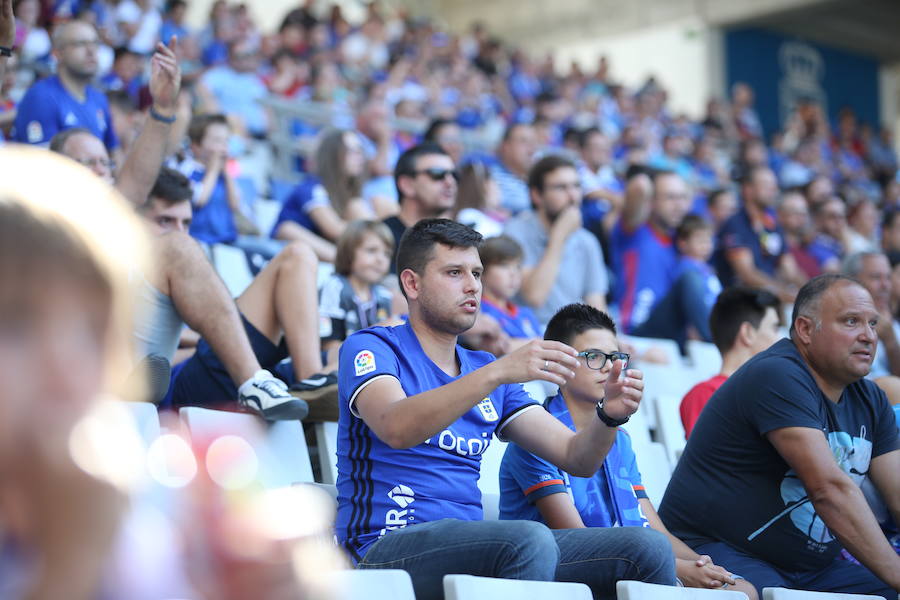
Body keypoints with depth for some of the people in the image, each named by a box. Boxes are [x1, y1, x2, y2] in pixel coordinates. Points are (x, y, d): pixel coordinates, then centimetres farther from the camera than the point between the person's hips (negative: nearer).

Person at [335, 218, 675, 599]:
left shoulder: (485, 369, 20)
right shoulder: (370, 348, 1)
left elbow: (576, 459, 12)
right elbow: (396, 428, -23)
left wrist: (609, 415, -10)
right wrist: (498, 372, -31)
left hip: (472, 547, 6)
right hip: (385, 549, -6)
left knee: (647, 547, -10)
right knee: (529, 539, -35)